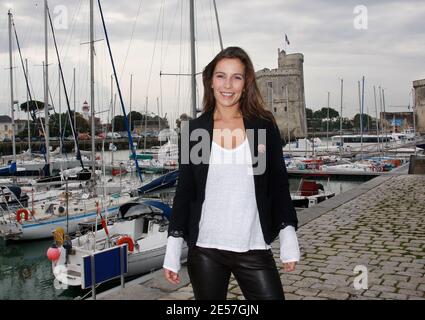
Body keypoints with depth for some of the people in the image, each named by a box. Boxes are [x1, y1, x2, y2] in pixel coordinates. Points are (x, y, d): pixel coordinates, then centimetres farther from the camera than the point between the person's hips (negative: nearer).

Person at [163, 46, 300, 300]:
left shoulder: (265, 127, 1)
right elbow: (184, 192, 5)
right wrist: (173, 251, 2)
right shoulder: (194, 130, 1)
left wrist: (288, 238, -1)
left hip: (254, 250, 0)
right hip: (205, 251, 1)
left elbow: (279, 186, 5)